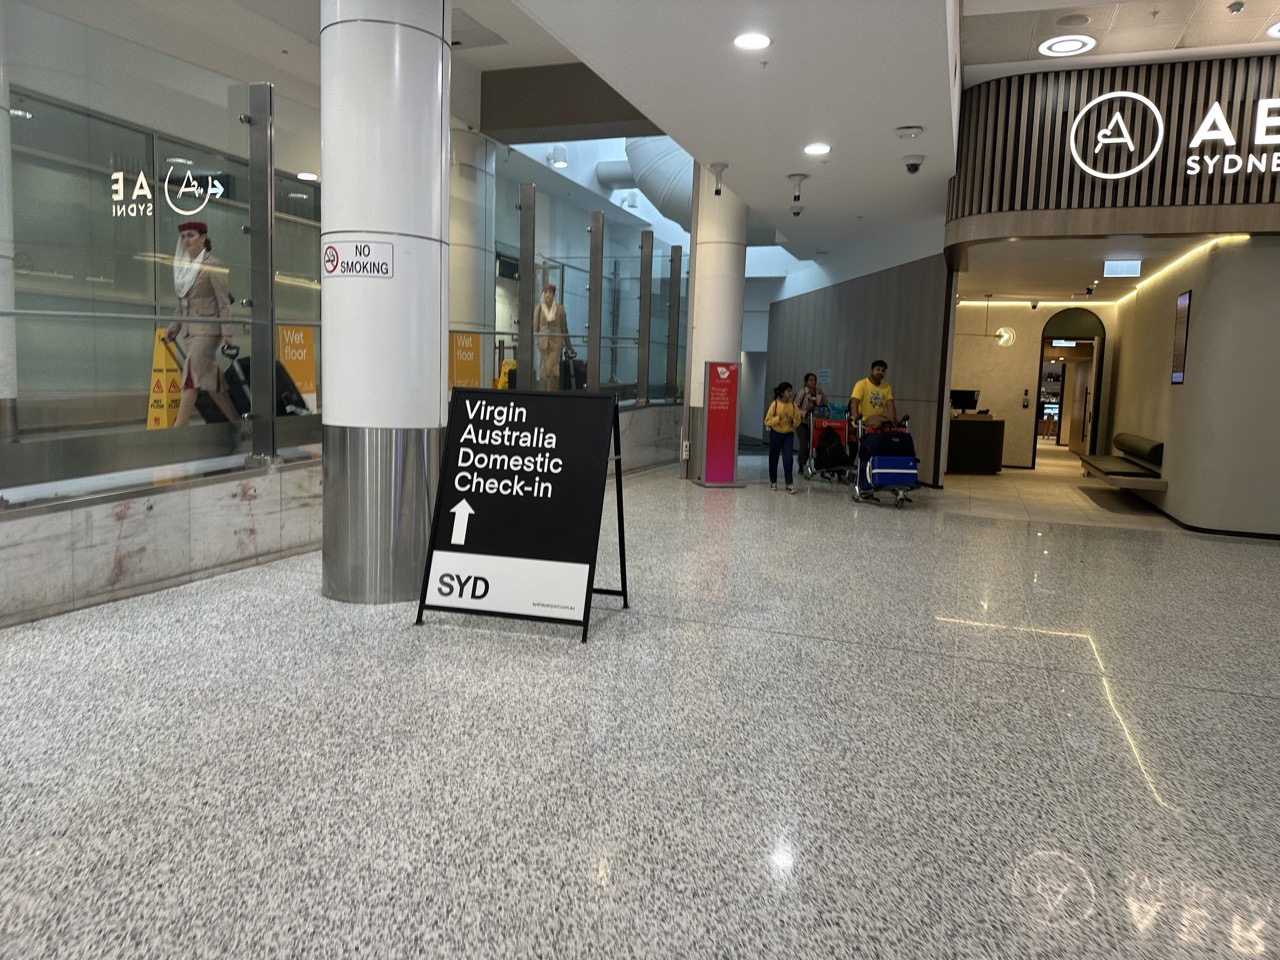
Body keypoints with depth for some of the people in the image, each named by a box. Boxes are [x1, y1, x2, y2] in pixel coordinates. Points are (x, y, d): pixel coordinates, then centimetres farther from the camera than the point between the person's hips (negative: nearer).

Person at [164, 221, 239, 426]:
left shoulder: (212, 265, -6)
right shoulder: (183, 265, 15)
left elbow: (224, 302, -10)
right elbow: (182, 302, 21)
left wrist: (226, 333, -16)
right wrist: (174, 327, 14)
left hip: (207, 327, -8)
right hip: (189, 329, 8)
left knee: (191, 373, -15)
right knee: (209, 377, 8)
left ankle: (179, 427, -18)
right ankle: (236, 422, 16)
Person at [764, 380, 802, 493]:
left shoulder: (793, 405, -2)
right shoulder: (775, 404, -8)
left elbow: (798, 421, 5)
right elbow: (767, 421, -9)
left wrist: (792, 421, -16)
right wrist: (779, 418, -22)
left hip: (788, 435, 1)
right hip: (775, 434, -1)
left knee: (788, 459, -10)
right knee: (773, 459, 9)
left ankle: (789, 484, -10)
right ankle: (773, 482, 26)